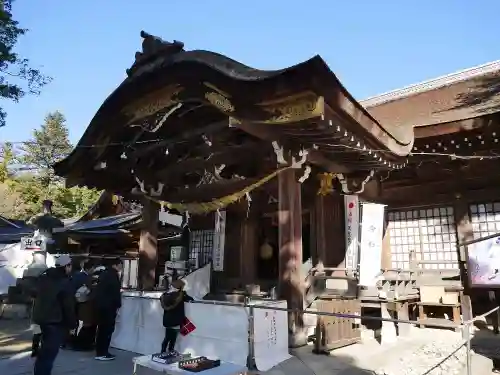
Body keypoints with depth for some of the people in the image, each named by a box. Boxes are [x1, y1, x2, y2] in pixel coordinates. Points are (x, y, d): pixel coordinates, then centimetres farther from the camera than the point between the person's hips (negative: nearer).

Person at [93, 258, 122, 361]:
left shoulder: (104, 273, 17)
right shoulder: (113, 275, -12)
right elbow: (115, 292, -17)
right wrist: (117, 305, -11)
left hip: (99, 304, 10)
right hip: (108, 306, -9)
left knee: (102, 328, 15)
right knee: (107, 329, -3)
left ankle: (99, 352, 21)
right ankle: (102, 353, 0)